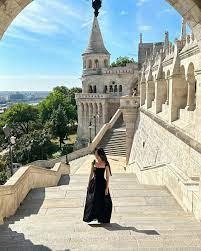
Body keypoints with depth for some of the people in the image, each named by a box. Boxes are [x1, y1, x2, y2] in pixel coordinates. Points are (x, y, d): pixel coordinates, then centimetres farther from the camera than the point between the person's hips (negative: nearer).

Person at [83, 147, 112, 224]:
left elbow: (107, 177, -6)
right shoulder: (93, 163, 2)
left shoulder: (105, 164, -8)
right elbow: (91, 174, 9)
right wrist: (88, 185, 9)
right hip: (94, 183, 3)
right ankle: (92, 216, 25)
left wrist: (107, 188, -11)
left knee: (102, 202, 4)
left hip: (102, 184, -3)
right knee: (92, 201, 6)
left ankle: (102, 218, 22)